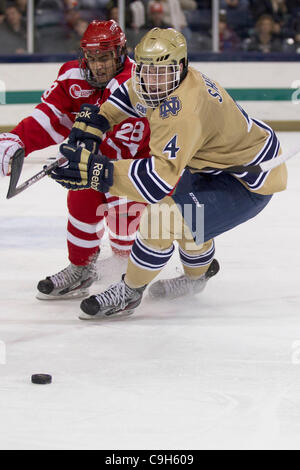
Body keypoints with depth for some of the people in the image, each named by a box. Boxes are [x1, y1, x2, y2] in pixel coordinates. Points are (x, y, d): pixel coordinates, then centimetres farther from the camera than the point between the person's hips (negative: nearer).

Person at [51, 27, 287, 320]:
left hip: (252, 180, -11)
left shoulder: (183, 110, -34)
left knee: (162, 217, -20)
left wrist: (97, 172, -49)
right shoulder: (164, 85, -4)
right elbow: (128, 94, 19)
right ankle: (197, 275, 53)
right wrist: (96, 122, 2)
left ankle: (128, 293, -1)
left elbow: (162, 177, -42)